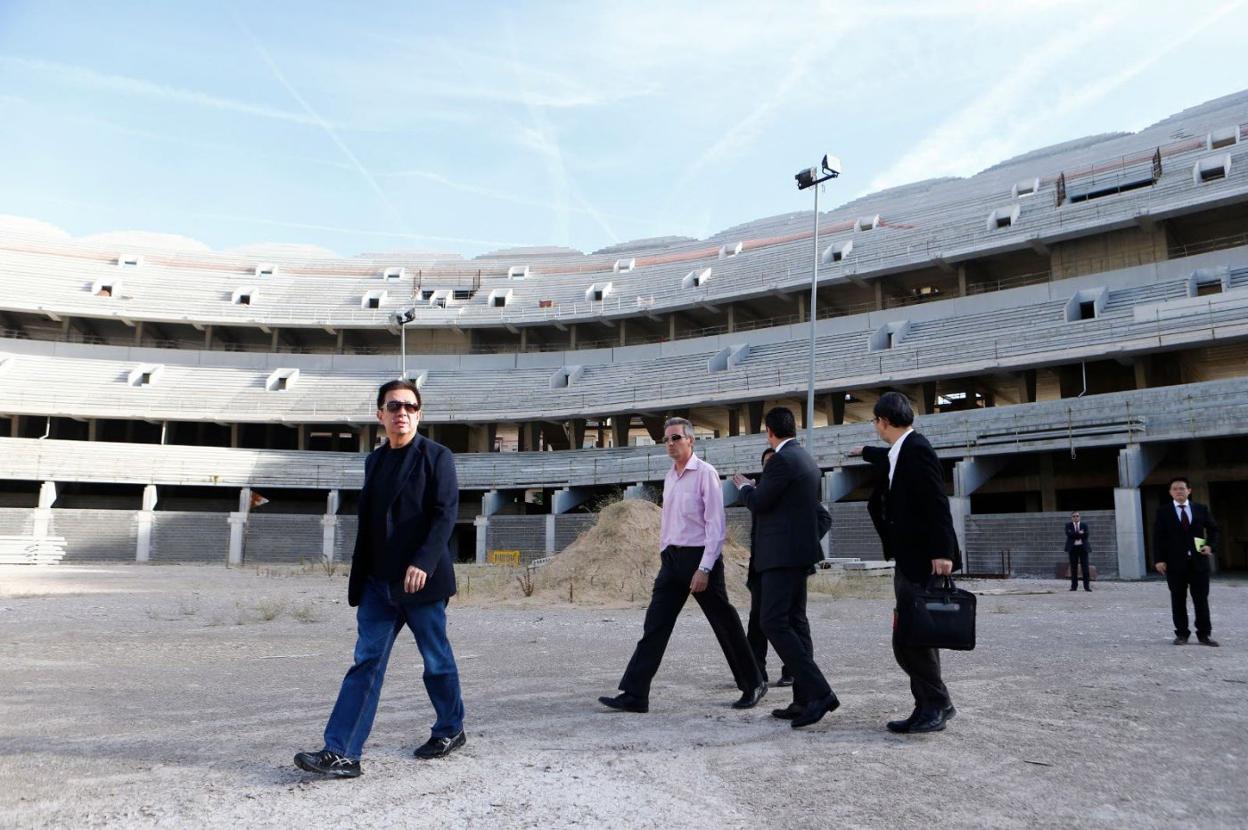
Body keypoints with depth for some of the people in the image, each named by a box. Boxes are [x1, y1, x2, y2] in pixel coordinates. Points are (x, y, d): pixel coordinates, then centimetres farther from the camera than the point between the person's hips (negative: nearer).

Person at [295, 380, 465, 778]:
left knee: (437, 659, 8)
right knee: (366, 661, 1)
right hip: (379, 581, 5)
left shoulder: (436, 456, -5)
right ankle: (342, 753, 1)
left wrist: (423, 562, -24)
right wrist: (360, 577, 15)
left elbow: (446, 513, -14)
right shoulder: (374, 460, 13)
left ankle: (450, 730, 28)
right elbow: (367, 521, 17)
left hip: (420, 579, -5)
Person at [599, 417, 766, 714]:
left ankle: (753, 685, 24)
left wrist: (704, 569, -19)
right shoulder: (669, 477, 12)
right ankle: (634, 695, 0)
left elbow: (716, 524, -14)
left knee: (725, 624, 6)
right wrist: (664, 558, 14)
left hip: (699, 556, -6)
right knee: (654, 626, 0)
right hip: (671, 557, 6)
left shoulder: (705, 473, -9)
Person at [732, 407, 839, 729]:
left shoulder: (782, 460, -15)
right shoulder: (807, 459, 15)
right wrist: (756, 488, 30)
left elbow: (758, 504, -13)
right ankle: (805, 700, 14)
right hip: (799, 551, 10)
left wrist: (745, 486, 7)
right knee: (794, 622, 11)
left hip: (782, 553, -10)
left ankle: (819, 692, -15)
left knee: (773, 622, -12)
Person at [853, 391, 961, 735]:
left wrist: (942, 552, -27)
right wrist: (865, 452, 58)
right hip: (908, 562, 10)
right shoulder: (900, 451, 13)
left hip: (923, 562, -10)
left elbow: (937, 504, -22)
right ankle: (929, 707, 16)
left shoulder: (917, 449, -15)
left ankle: (937, 704, 8)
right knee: (908, 640, 10)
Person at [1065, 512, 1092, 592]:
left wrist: (1075, 535, -10)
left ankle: (1087, 586, 0)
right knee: (1073, 567, 1)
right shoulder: (1068, 525, 8)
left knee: (1085, 566, -4)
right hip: (1073, 548, 0)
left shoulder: (1084, 525, 8)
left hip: (1083, 547, 0)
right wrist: (1079, 533, -12)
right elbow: (1069, 534, -10)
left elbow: (1086, 535, -7)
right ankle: (1074, 586, 3)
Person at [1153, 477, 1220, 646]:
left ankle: (1204, 634, 10)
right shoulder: (1163, 512, 1)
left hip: (1198, 561, 1)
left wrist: (1210, 545, -3)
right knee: (1178, 600, 4)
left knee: (1201, 599, 3)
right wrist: (1159, 559, -9)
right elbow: (1158, 537, -1)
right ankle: (1181, 634, 11)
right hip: (1175, 562, -1)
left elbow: (1213, 529, 15)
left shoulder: (1201, 509, 7)